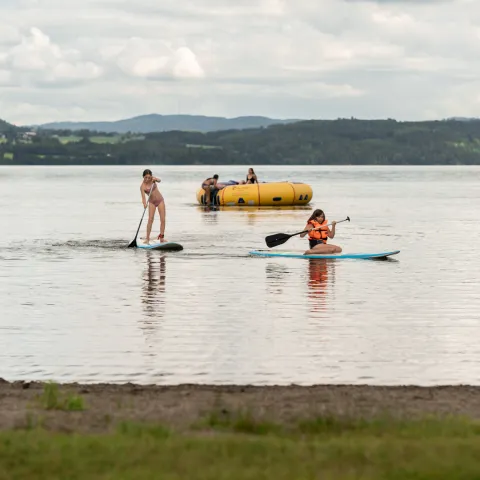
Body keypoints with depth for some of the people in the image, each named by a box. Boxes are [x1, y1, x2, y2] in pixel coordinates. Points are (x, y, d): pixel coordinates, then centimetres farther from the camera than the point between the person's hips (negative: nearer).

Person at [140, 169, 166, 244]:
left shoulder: (153, 179, -9)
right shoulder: (142, 186, -17)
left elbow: (159, 181, -25)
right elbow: (143, 196, -28)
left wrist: (156, 179, -47)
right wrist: (144, 204, -46)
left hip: (160, 200, 3)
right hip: (152, 202, -3)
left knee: (163, 219, -2)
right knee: (150, 219, -14)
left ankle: (161, 238, 2)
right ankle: (147, 238, -13)